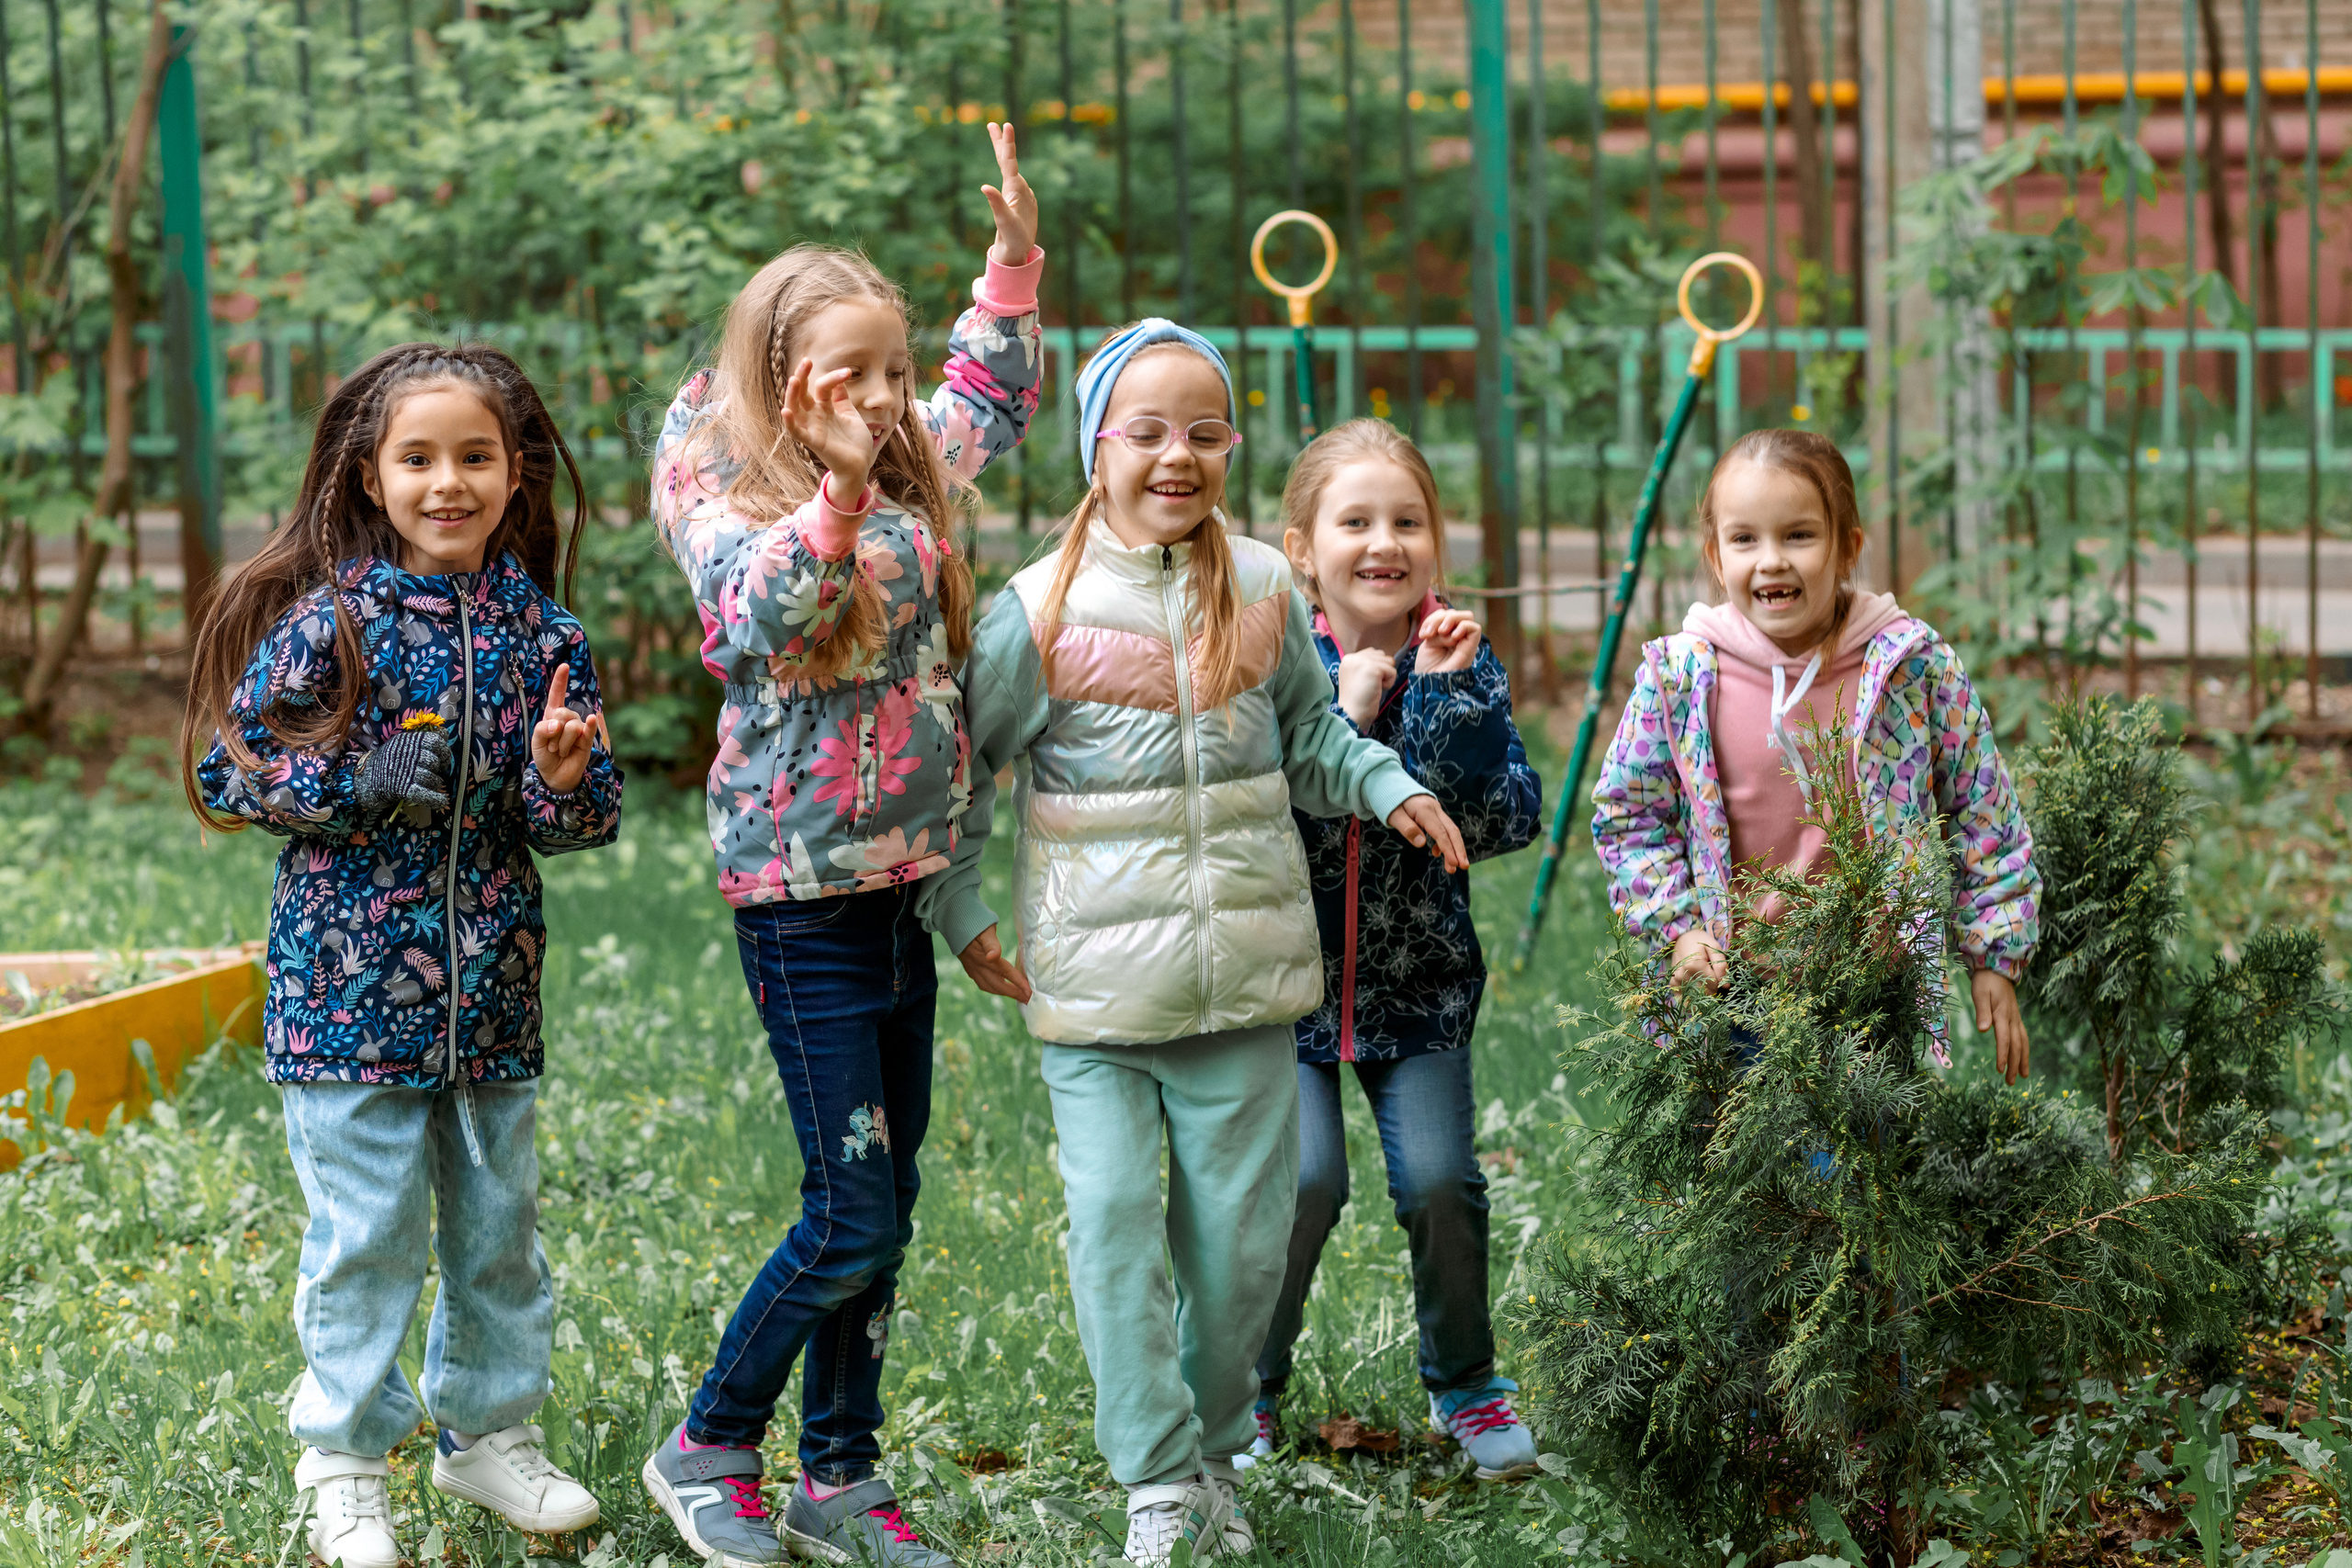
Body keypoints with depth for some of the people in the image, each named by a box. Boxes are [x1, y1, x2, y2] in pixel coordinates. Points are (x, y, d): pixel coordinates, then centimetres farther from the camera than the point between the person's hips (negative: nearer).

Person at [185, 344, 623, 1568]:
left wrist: (565, 779, -15)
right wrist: (364, 784, -17)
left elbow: (575, 825, 8)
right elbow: (228, 769, -5)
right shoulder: (326, 619, -7)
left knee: (499, 1218, 13)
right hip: (352, 982, -4)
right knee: (366, 1229, 0)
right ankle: (345, 1465, 13)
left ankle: (488, 1432, 30)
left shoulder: (537, 627, 4)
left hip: (492, 985, 4)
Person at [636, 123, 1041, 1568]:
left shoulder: (910, 476, 8)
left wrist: (1016, 260, 15)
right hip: (803, 899, -7)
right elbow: (757, 617, -30)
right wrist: (837, 487, -41)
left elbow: (995, 397, 27)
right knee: (852, 1220, -6)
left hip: (902, 889, 7)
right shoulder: (725, 500, -10)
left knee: (886, 1208, 11)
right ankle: (708, 1450, 13)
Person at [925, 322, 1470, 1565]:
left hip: (1244, 965, 3)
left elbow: (1308, 736, 17)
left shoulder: (1264, 588, 3)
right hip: (1096, 981, -3)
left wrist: (1389, 786, 1)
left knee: (1239, 1226, 9)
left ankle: (1213, 1452, 27)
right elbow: (963, 768, 3)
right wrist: (960, 912, 1)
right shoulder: (1041, 611, -6)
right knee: (1113, 1220, -6)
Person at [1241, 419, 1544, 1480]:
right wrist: (1343, 716, -23)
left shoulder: (1459, 662, -3)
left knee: (1439, 1179, -10)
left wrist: (1444, 699, -22)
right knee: (1302, 1181, -15)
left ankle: (1465, 1385, 16)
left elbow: (1510, 822, -13)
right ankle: (1243, 1384, 9)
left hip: (1418, 985, 1)